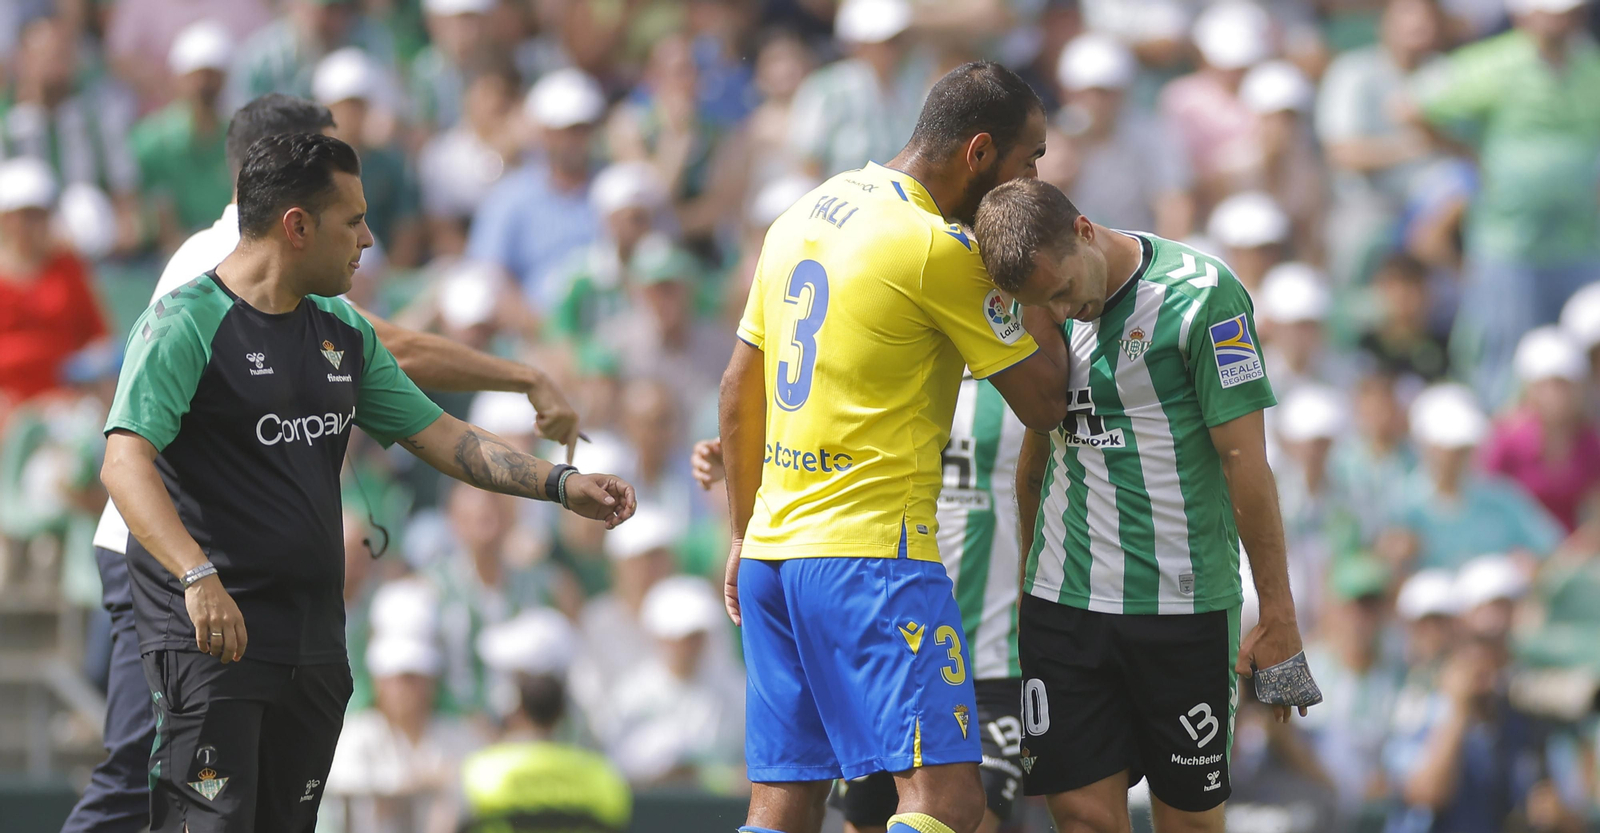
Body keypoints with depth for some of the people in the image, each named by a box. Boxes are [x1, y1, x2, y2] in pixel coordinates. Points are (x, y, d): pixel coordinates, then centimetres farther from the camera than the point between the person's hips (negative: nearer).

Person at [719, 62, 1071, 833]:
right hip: (874, 552, -9)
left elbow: (739, 391, 20)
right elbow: (1043, 400, -3)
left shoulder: (805, 215, 15)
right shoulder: (941, 249, -11)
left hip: (772, 544, 9)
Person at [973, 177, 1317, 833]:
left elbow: (1245, 460, -11)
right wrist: (1031, 571, 25)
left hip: (1183, 605, -4)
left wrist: (1278, 619, -11)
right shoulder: (1047, 312, 7)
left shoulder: (1202, 293, -11)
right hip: (1063, 604, 4)